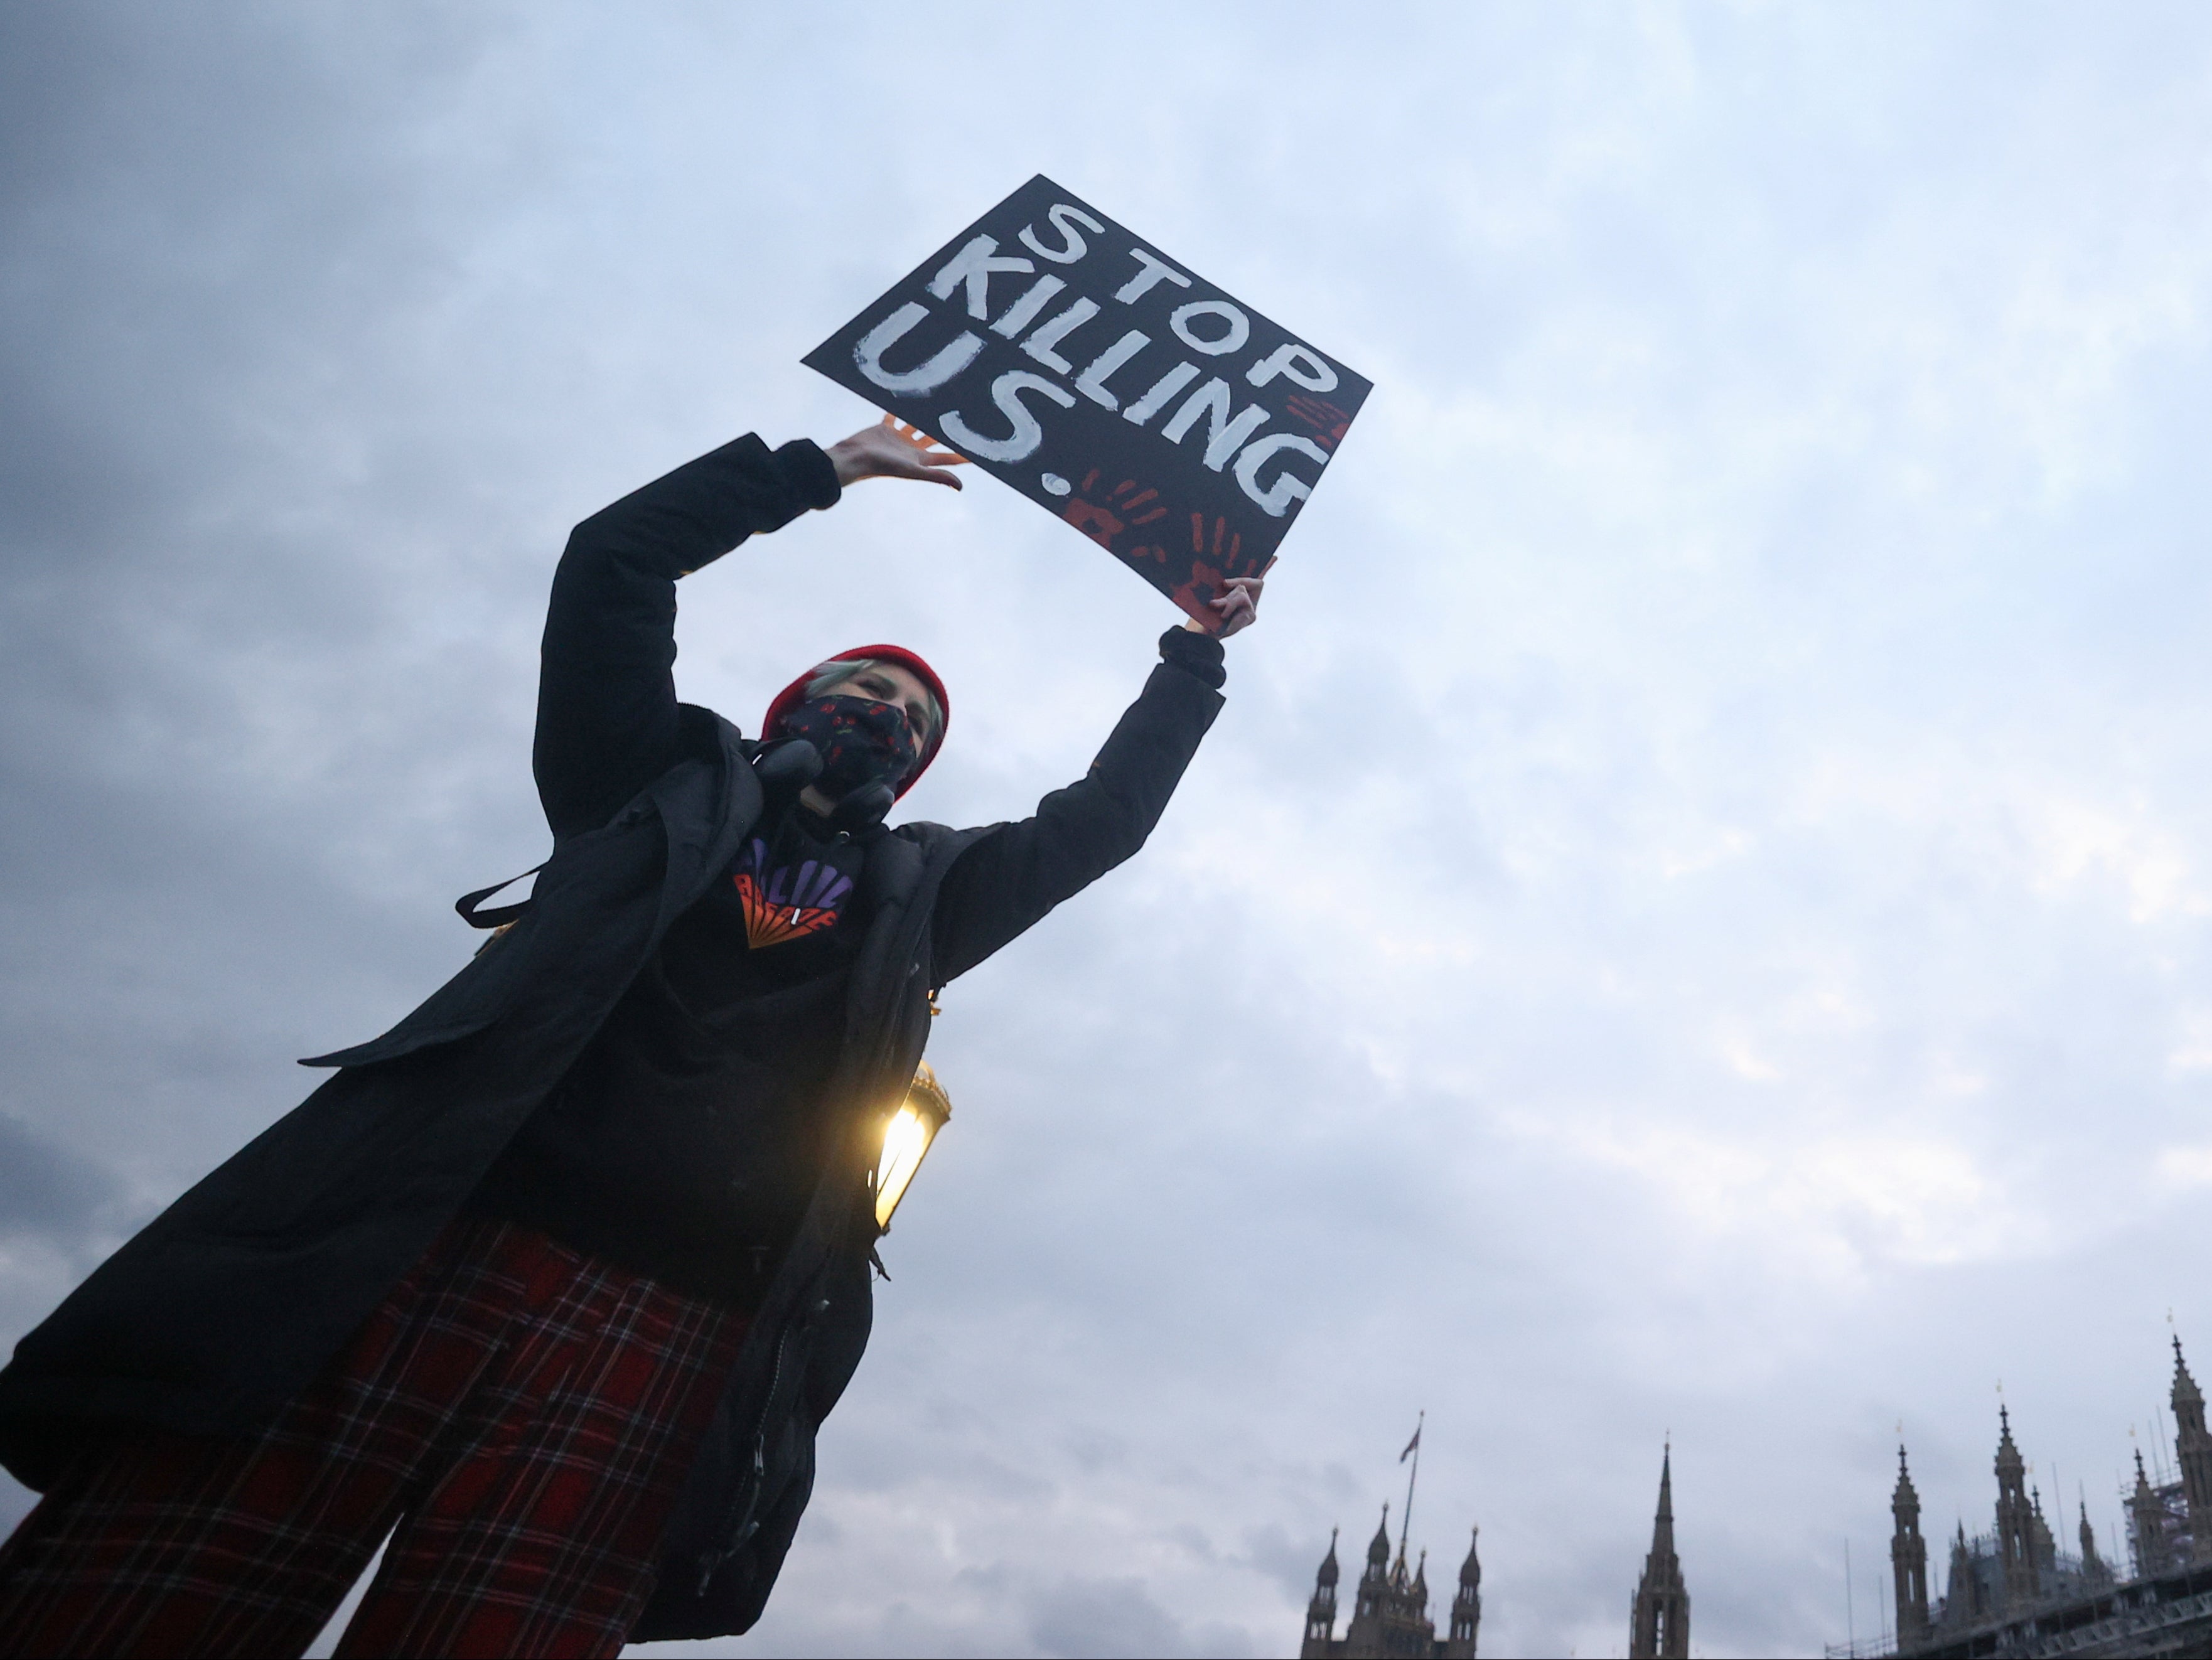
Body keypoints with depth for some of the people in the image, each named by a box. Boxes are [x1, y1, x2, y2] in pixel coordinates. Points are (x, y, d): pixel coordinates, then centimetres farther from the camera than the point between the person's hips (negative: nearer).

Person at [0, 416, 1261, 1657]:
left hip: (671, 1337, 1)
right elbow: (613, 564, 17)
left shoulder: (917, 892, 26)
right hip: (421, 1252, 0)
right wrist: (823, 467, 22)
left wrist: (1195, 655, 36)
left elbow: (1100, 820, 30)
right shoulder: (670, 783, 23)